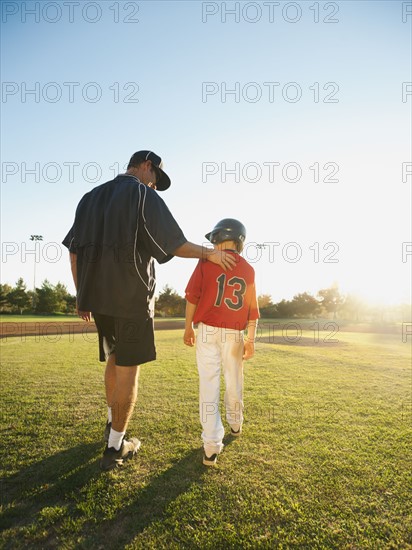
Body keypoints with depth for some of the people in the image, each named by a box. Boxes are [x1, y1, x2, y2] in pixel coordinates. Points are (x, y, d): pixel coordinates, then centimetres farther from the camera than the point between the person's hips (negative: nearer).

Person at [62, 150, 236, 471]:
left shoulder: (90, 197, 15)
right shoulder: (143, 195, -5)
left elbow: (74, 251, 13)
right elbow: (176, 245, -8)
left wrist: (82, 295, 18)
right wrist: (210, 253, 7)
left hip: (96, 296, 7)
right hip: (132, 298, -7)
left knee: (113, 360, 21)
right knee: (128, 369, 3)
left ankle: (112, 424, 36)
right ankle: (115, 448, 12)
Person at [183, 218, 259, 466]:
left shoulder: (207, 261, -3)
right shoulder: (248, 269, 5)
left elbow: (192, 295, -5)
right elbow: (252, 309, 2)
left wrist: (188, 327, 4)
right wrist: (251, 339, 4)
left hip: (207, 331, -2)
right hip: (235, 334, 3)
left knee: (209, 386, 0)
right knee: (234, 384, 19)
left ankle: (212, 447, 0)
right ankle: (235, 424, 41)